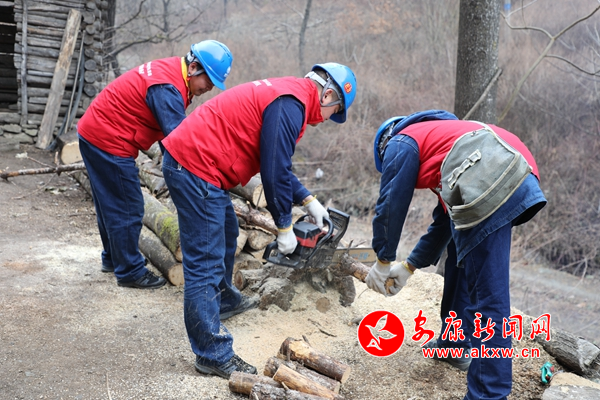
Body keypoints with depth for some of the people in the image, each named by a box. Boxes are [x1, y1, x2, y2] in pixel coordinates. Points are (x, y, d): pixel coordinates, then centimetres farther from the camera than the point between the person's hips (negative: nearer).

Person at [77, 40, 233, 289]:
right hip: (108, 142, -10)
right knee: (128, 209, -2)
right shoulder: (167, 88, -25)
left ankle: (113, 259, 34)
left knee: (110, 204, 20)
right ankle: (129, 271, 10)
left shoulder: (171, 71, 5)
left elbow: (171, 128, 8)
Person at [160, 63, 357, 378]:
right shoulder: (291, 104, -16)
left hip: (189, 158, 11)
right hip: (195, 168, -11)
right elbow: (275, 171, -18)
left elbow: (278, 163, 23)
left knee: (225, 234, 27)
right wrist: (284, 226, -6)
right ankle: (213, 355, -1)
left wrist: (308, 201, 20)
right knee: (205, 262, -7)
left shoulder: (286, 93, 16)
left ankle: (224, 300, 49)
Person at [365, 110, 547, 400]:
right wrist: (409, 266, 38)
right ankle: (456, 344, 38)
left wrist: (383, 262, 21)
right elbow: (445, 220, 37)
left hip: (490, 185, -9)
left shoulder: (402, 142, 15)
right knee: (461, 261, 26)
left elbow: (391, 205, 10)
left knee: (487, 293, -8)